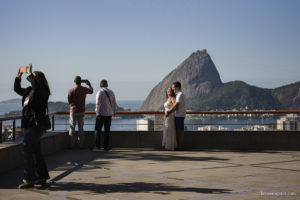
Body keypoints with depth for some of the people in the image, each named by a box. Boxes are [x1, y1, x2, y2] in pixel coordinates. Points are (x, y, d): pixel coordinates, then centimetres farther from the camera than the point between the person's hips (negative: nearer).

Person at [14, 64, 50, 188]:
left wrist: (30, 74, -17)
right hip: (28, 124, 9)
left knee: (27, 149, -13)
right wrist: (18, 77, 14)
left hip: (35, 125, -9)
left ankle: (29, 179, -10)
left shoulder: (43, 90, -9)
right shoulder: (29, 90, 16)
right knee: (35, 151, 12)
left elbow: (35, 85, -30)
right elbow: (17, 89, 27)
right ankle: (42, 177, 20)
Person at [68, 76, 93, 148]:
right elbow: (91, 91, 20)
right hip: (81, 111, 2)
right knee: (81, 128, 8)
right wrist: (89, 84, 33)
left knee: (72, 127, 6)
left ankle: (72, 144, 4)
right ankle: (81, 144, 8)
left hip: (73, 111, -2)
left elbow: (69, 101, -7)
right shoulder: (84, 89, -2)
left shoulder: (71, 90, -9)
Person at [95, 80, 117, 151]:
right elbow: (114, 104, 11)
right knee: (107, 131, 8)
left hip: (101, 114, -4)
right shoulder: (111, 92, 6)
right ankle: (106, 146, 7)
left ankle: (98, 144, -1)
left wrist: (97, 113, -14)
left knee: (98, 129, 8)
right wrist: (114, 112, 26)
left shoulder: (99, 92, -8)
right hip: (109, 114, 4)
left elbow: (98, 104, -17)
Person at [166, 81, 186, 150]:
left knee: (180, 131, -5)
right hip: (178, 115, 9)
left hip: (179, 116, -9)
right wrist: (169, 112, 4)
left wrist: (168, 112, -9)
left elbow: (176, 106, -18)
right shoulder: (178, 94, 17)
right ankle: (179, 146, 14)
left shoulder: (180, 95, -14)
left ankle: (180, 147, -2)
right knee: (178, 131, 10)